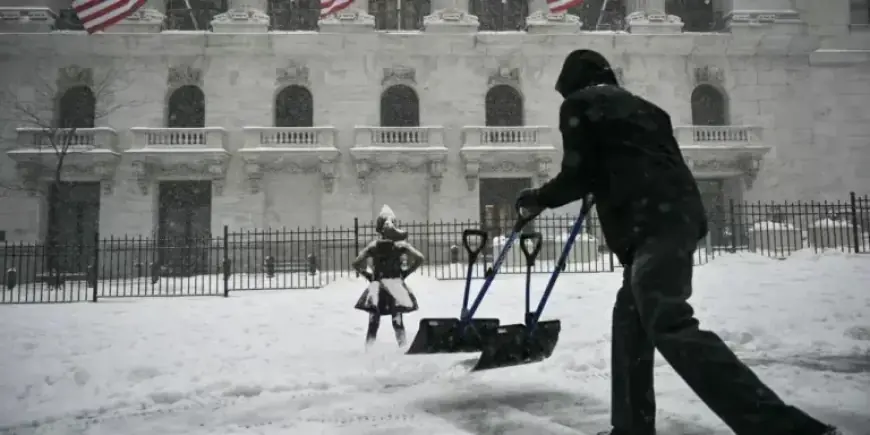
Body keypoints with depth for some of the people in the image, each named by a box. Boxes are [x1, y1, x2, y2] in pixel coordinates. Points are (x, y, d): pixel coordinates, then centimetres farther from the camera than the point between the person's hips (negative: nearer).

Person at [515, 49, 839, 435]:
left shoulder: (578, 104, 8)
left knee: (670, 325, -21)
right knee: (630, 319, 17)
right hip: (678, 213, 10)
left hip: (653, 223, -10)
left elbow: (578, 174, -1)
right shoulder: (637, 105, 31)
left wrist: (538, 198, 17)